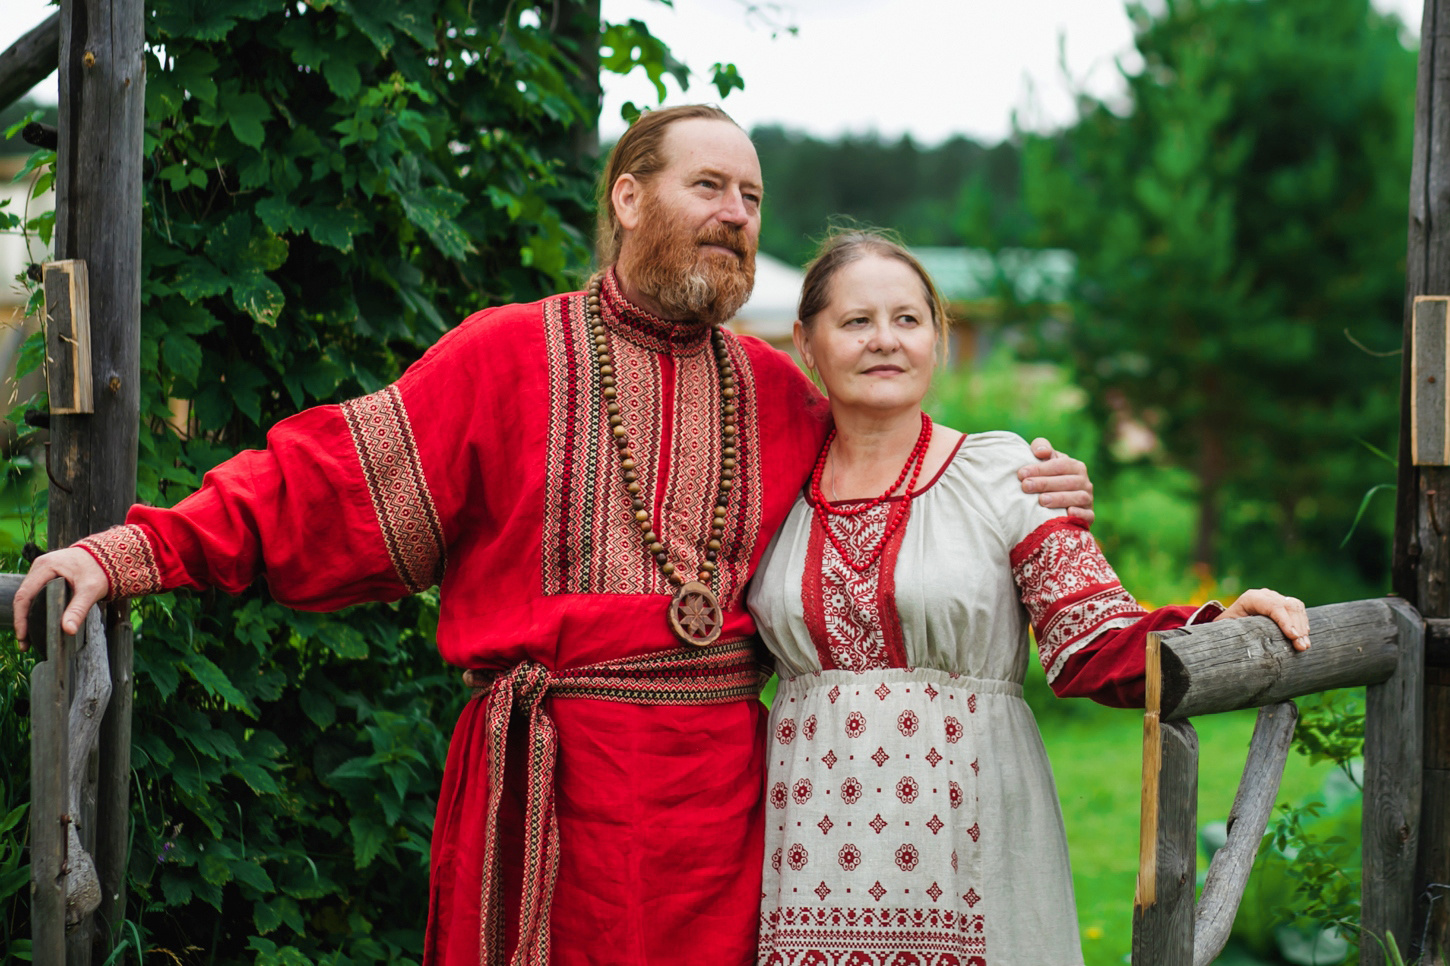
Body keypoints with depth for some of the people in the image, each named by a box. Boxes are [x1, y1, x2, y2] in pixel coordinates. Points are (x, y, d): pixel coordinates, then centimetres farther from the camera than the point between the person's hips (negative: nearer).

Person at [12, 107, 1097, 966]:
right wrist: (143, 548, -9)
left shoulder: (779, 393, 14)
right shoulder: (508, 357, 3)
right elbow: (331, 481, -1)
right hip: (555, 777, -3)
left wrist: (1012, 492, 5)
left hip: (728, 775, 3)